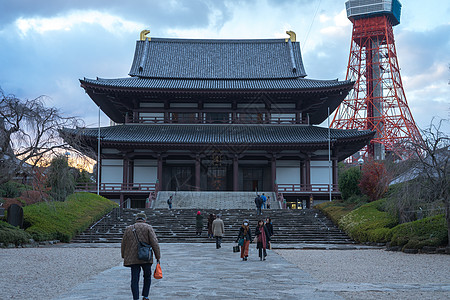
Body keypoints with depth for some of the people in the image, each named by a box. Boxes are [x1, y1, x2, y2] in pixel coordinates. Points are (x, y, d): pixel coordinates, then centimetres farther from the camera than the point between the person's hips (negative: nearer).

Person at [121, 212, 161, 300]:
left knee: (135, 279, 3)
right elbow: (154, 243, -7)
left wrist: (124, 257, 24)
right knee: (147, 277, 16)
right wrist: (158, 257, -3)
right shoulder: (148, 228, 0)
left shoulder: (128, 229, 10)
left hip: (133, 258, 2)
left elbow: (123, 245, 13)